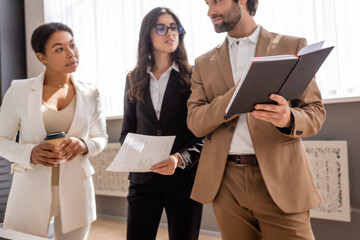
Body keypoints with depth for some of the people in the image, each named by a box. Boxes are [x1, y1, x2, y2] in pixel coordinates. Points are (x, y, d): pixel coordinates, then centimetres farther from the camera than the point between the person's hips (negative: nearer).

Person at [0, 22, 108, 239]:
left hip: (76, 193, 2)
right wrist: (30, 153, -18)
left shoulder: (89, 94, 2)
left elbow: (101, 137, 9)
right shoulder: (20, 90, -2)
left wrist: (85, 145, -13)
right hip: (30, 190, -1)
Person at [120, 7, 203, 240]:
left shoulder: (192, 77, 1)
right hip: (143, 177, 2)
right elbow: (128, 129, 14)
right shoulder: (134, 79, 11)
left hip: (184, 176, -2)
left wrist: (180, 158, -21)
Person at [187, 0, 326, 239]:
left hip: (278, 178, -2)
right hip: (225, 182, 3)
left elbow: (315, 112, 3)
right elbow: (195, 122, 0)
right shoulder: (204, 63, 11)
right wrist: (235, 96, -17)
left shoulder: (292, 46, 5)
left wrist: (289, 118, -21)